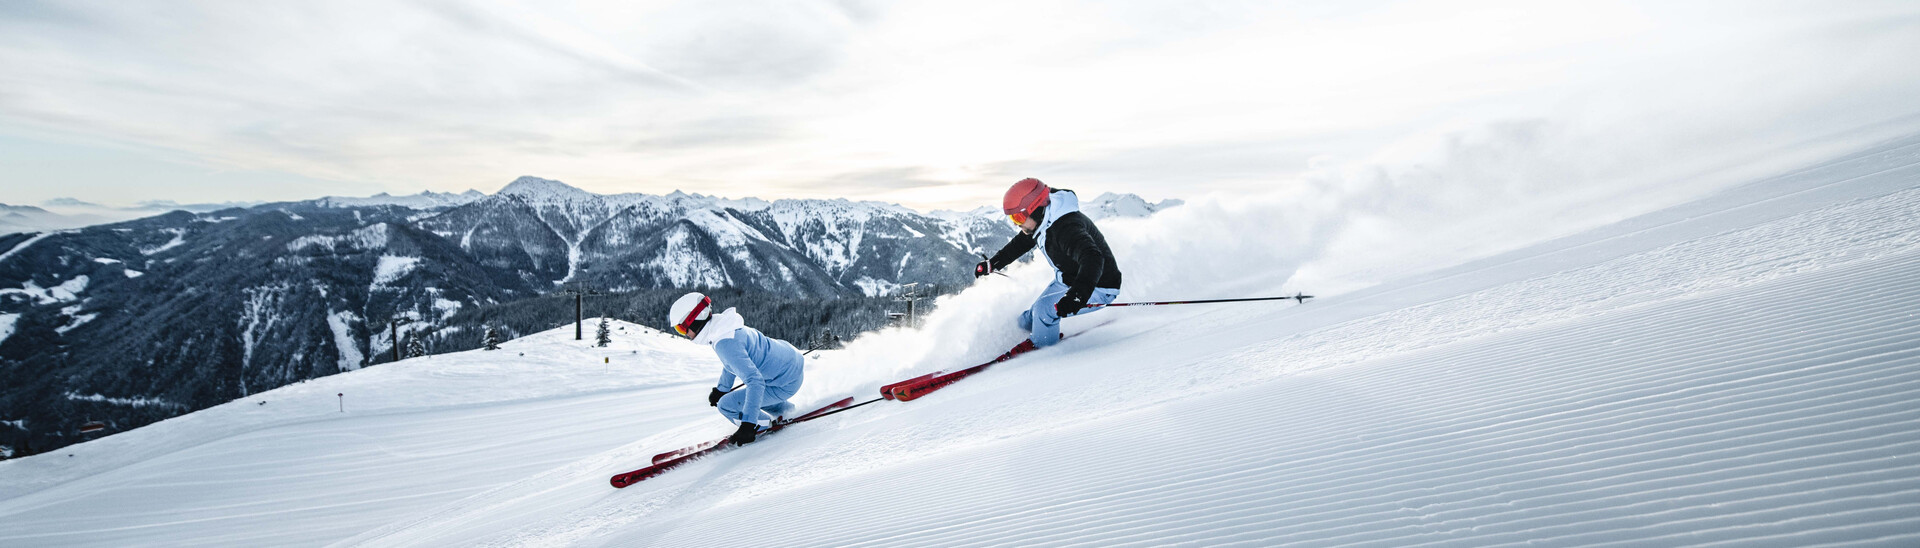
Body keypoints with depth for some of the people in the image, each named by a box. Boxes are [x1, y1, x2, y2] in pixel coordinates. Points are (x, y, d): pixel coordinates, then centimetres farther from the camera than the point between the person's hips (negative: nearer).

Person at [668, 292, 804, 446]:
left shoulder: (725, 344, -27)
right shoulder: (724, 325, 2)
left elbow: (755, 381, -33)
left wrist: (748, 425, -34)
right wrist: (721, 389, 33)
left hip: (787, 382, -9)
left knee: (726, 405, -7)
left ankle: (765, 426, 10)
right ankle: (782, 409, 35)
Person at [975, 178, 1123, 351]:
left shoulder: (1067, 229, -35)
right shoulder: (1043, 220, -6)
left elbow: (1093, 260, -49)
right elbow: (1021, 243, 15)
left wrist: (1077, 295, -63)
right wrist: (992, 263, 16)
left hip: (1098, 288, -9)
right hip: (1065, 282, 9)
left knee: (1044, 308, -24)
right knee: (1026, 322, 8)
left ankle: (1041, 345, 3)